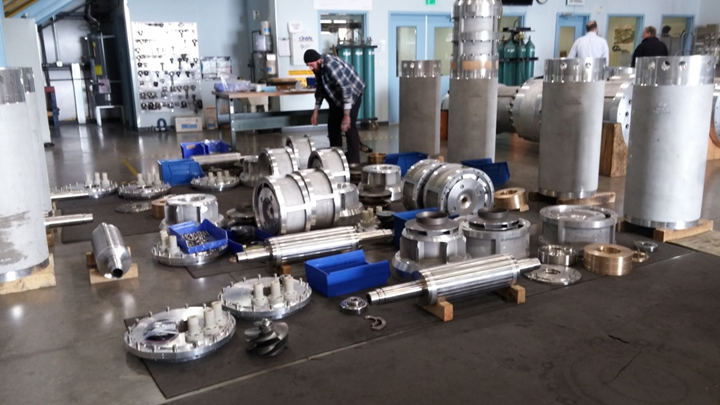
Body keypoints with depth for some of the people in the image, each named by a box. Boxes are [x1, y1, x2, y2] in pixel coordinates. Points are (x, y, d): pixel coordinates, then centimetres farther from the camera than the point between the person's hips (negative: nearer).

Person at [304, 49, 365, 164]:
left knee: (349, 126, -17)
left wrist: (346, 115, -39)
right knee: (333, 124, 9)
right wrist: (315, 111, 10)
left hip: (352, 93, -9)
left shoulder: (331, 66, -32)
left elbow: (346, 89, -37)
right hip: (337, 96, 9)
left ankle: (353, 162, -13)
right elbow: (320, 88, 10)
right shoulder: (318, 67, -4)